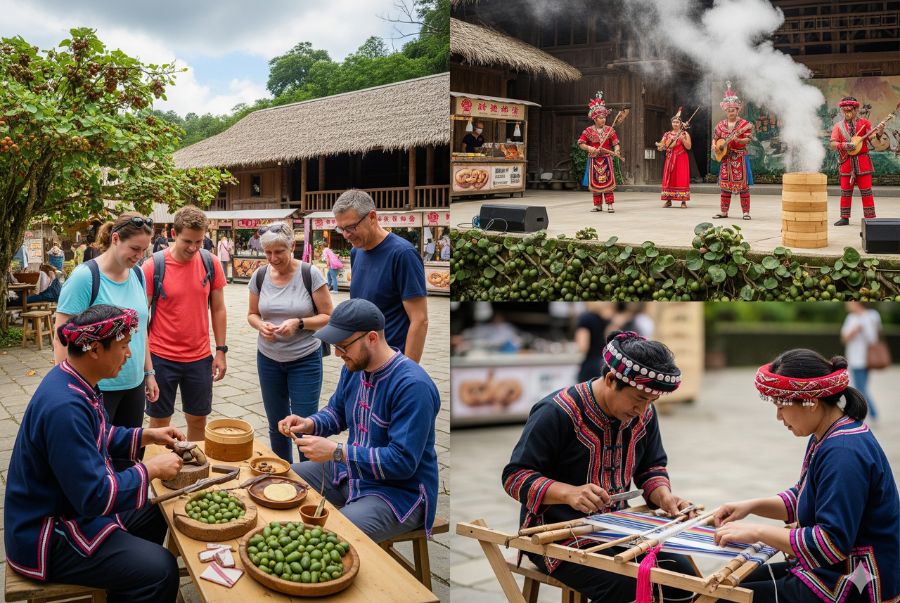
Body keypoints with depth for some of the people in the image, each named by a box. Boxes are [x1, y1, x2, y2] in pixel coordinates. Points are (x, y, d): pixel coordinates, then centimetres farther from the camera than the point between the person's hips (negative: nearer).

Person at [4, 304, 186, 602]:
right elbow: (95, 496, -30)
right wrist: (151, 469, -19)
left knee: (155, 517, 19)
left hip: (73, 507, 10)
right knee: (161, 570, -17)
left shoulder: (76, 382, -1)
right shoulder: (64, 407, -32)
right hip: (45, 538, -10)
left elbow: (101, 438, 18)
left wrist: (147, 435, 6)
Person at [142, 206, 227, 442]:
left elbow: (218, 309, 6)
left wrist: (221, 350, 4)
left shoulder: (210, 263, -2)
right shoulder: (153, 266, -11)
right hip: (161, 358, -2)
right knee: (159, 422, 10)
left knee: (198, 420, 13)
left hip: (200, 358, 3)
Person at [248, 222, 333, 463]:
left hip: (305, 360, -4)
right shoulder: (260, 276, -2)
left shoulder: (310, 274, -12)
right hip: (268, 359, 4)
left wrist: (299, 323, -24)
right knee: (276, 425, 13)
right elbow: (252, 314, 10)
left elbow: (328, 317, -8)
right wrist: (261, 325, -12)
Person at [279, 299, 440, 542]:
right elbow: (337, 412, 18)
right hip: (349, 470, 9)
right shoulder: (354, 367, 1)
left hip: (400, 491, -9)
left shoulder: (413, 386, -27)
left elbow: (403, 462, -29)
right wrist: (309, 424, -4)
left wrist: (336, 452, -30)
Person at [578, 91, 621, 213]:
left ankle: (610, 205, -6)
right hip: (594, 160, 1)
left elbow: (616, 143, -2)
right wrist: (589, 148, -18)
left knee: (608, 181, -8)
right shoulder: (588, 131, 0)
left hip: (606, 159, -1)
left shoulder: (609, 130, 2)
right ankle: (598, 205, 12)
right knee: (595, 183, 3)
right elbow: (581, 144, 0)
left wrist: (616, 150, -23)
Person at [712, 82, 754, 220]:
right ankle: (723, 211, 11)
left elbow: (748, 139, -11)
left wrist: (737, 140, -28)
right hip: (725, 157, 5)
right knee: (725, 183, 5)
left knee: (742, 183, -6)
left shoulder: (744, 124, -4)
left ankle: (746, 212, -3)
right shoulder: (721, 125, 11)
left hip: (739, 158, -4)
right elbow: (715, 138, 19)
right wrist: (714, 146, -1)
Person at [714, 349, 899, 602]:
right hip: (830, 571, 10)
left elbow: (832, 543, -29)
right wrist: (751, 506, 3)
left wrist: (758, 532, -23)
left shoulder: (845, 453, -26)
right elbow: (802, 498, 19)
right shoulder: (825, 438, 6)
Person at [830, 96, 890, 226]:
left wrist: (879, 133, -20)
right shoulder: (838, 126, 7)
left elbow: (873, 140, 0)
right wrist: (844, 145, -20)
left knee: (866, 191, -2)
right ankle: (845, 218, 15)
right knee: (845, 191, 6)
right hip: (846, 162, 2)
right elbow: (833, 144, -2)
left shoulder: (864, 123, 4)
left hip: (862, 161, -2)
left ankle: (870, 218, 2)